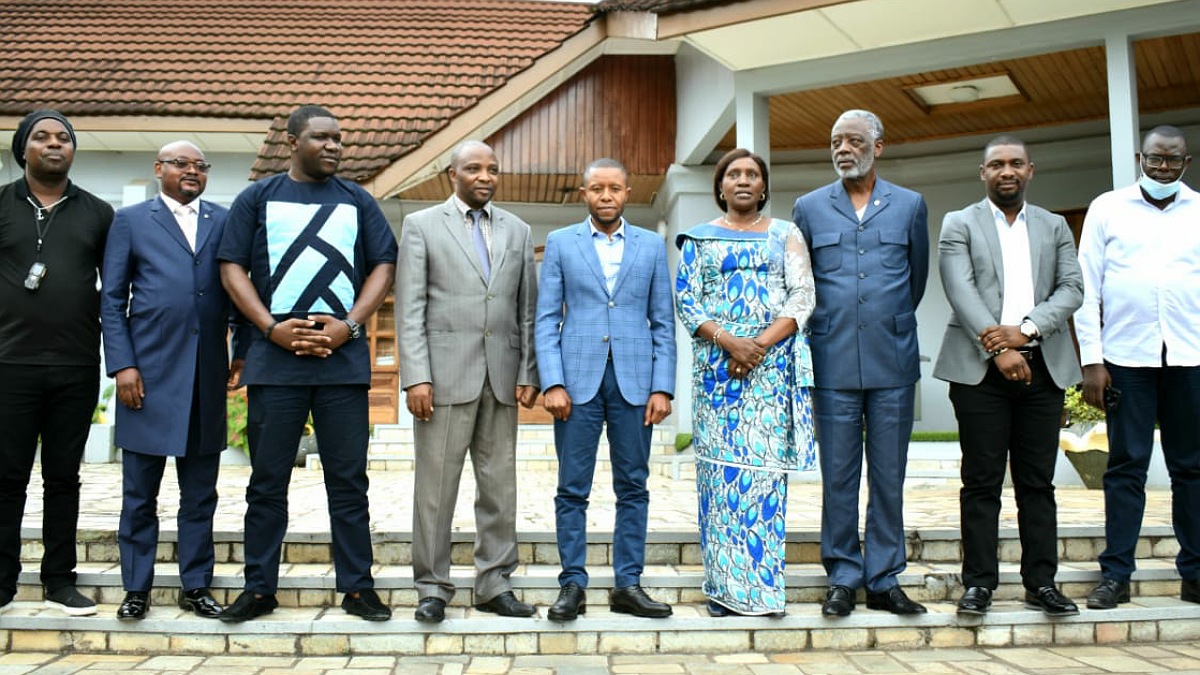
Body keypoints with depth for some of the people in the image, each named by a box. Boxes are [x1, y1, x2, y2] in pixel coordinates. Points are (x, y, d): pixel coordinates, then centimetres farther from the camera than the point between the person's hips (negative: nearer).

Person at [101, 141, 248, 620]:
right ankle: (136, 589, 18)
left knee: (200, 494, 9)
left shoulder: (224, 221, 11)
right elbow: (112, 299, 3)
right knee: (140, 493, 6)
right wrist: (122, 365, -6)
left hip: (207, 378, 2)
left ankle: (196, 586, 19)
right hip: (148, 375, -1)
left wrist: (243, 353, 1)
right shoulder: (131, 221, 7)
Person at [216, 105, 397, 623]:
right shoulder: (257, 199, 10)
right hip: (274, 358, 0)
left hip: (343, 358, 1)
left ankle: (358, 588, 11)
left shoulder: (358, 201, 13)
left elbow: (383, 267, 8)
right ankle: (259, 589, 16)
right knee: (267, 480, 5)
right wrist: (272, 328, -8)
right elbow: (232, 267, 5)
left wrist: (349, 325, -7)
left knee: (349, 479, 3)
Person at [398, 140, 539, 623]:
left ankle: (494, 584, 18)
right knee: (436, 486, 1)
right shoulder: (421, 225, 5)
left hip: (501, 378, 4)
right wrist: (416, 377, -11)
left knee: (500, 485, 7)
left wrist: (528, 374, 3)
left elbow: (527, 308, 11)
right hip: (445, 375, -3)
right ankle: (432, 588, 12)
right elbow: (410, 308, -2)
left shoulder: (517, 231, 14)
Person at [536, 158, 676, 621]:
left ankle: (628, 586, 15)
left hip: (634, 381, 1)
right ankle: (573, 585, 12)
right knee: (572, 490, 2)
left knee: (633, 488, 6)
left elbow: (663, 323, 8)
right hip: (578, 380, -1)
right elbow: (546, 319, 3)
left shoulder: (651, 245, 10)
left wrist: (663, 387, -2)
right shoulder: (560, 243, 7)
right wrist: (553, 383, -8)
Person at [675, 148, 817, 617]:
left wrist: (761, 343, -12)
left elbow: (803, 297, 2)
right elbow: (686, 301, 3)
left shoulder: (786, 235, 12)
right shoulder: (700, 238, 12)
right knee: (721, 467, -2)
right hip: (717, 363, 0)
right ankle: (725, 586, 6)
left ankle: (764, 583, 4)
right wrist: (728, 342, -13)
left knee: (766, 465, -3)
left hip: (773, 364, 0)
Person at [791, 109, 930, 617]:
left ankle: (884, 580, 16)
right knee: (838, 477, 3)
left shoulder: (910, 205, 9)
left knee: (888, 476, 6)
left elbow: (917, 278, 17)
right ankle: (843, 578, 14)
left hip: (893, 362, 1)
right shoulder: (809, 208, 8)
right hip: (834, 364, 0)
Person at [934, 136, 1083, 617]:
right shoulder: (959, 225, 7)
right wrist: (998, 349, -16)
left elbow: (1072, 289, 6)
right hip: (980, 367, -3)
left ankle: (1042, 583, 13)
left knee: (1037, 481, 6)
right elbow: (961, 293, -6)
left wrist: (1025, 329, -11)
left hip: (1042, 366, 3)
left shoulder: (1055, 227, 17)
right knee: (982, 482, 0)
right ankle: (979, 582, 6)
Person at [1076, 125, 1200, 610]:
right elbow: (1086, 287, 4)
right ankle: (1116, 574, 7)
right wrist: (1090, 360, -3)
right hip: (1126, 356, -1)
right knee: (1126, 466, 1)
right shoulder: (1108, 208, 7)